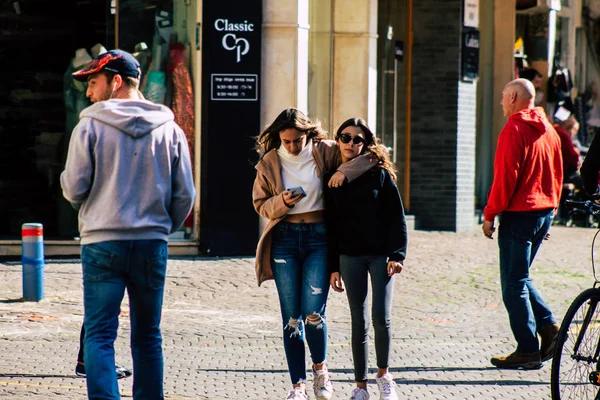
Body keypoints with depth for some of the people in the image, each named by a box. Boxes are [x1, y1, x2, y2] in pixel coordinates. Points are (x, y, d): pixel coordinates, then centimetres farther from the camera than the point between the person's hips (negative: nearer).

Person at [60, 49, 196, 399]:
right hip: (153, 245, 3)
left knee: (99, 334, -1)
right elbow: (185, 195, 5)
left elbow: (73, 189, -5)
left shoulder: (90, 127, -6)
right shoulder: (169, 129, 4)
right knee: (148, 336, 12)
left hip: (103, 243, -3)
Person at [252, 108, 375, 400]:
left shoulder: (326, 152, -1)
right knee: (291, 317, 1)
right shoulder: (269, 163, 3)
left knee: (313, 313, -11)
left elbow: (369, 154, 1)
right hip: (285, 238, 2)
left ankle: (320, 368, 16)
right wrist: (282, 202, -14)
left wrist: (346, 171, -16)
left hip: (319, 236, -2)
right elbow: (261, 205, 7)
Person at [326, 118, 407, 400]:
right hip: (350, 257, 2)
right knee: (358, 322, 3)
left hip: (381, 255, -2)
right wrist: (333, 266, 5)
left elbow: (397, 216, -1)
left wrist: (397, 255, -9)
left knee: (381, 317, -9)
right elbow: (330, 225, 8)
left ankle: (383, 374, 13)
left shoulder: (379, 174, 0)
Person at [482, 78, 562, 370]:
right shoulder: (548, 130, 12)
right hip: (544, 212, 8)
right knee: (520, 277, 19)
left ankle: (528, 350, -2)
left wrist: (490, 214, -10)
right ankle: (547, 326, 5)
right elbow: (558, 174, 16)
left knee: (514, 282, -2)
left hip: (519, 213, -8)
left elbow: (505, 177, -16)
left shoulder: (514, 130, -13)